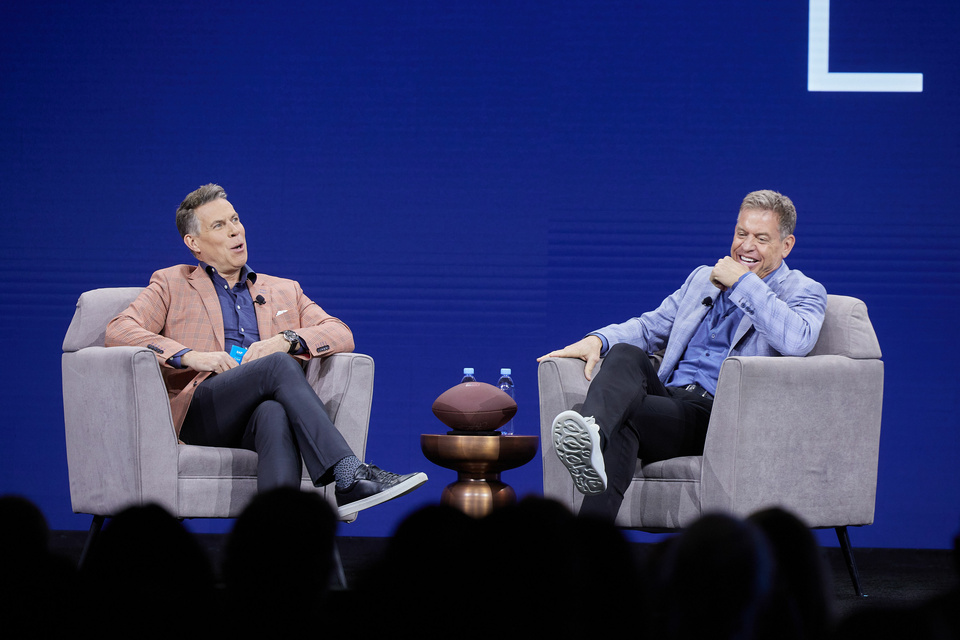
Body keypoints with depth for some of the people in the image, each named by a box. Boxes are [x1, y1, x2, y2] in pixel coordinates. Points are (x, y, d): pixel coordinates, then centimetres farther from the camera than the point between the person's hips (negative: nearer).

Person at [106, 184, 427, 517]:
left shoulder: (285, 291, 30)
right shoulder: (171, 284, 23)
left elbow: (342, 335, 17)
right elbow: (118, 330, 6)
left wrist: (285, 339, -4)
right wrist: (189, 356, -10)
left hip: (267, 409, 2)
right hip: (200, 411, -2)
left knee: (275, 413, -39)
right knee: (280, 365, -32)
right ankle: (350, 476, -45)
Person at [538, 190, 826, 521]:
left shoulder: (804, 292, 9)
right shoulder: (703, 277, 28)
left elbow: (798, 340, -15)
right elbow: (651, 326, 25)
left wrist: (744, 282, -9)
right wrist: (597, 340, 3)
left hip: (717, 414, -5)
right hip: (669, 393, 5)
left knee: (622, 420, -32)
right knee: (625, 353, -30)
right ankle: (590, 434, -60)